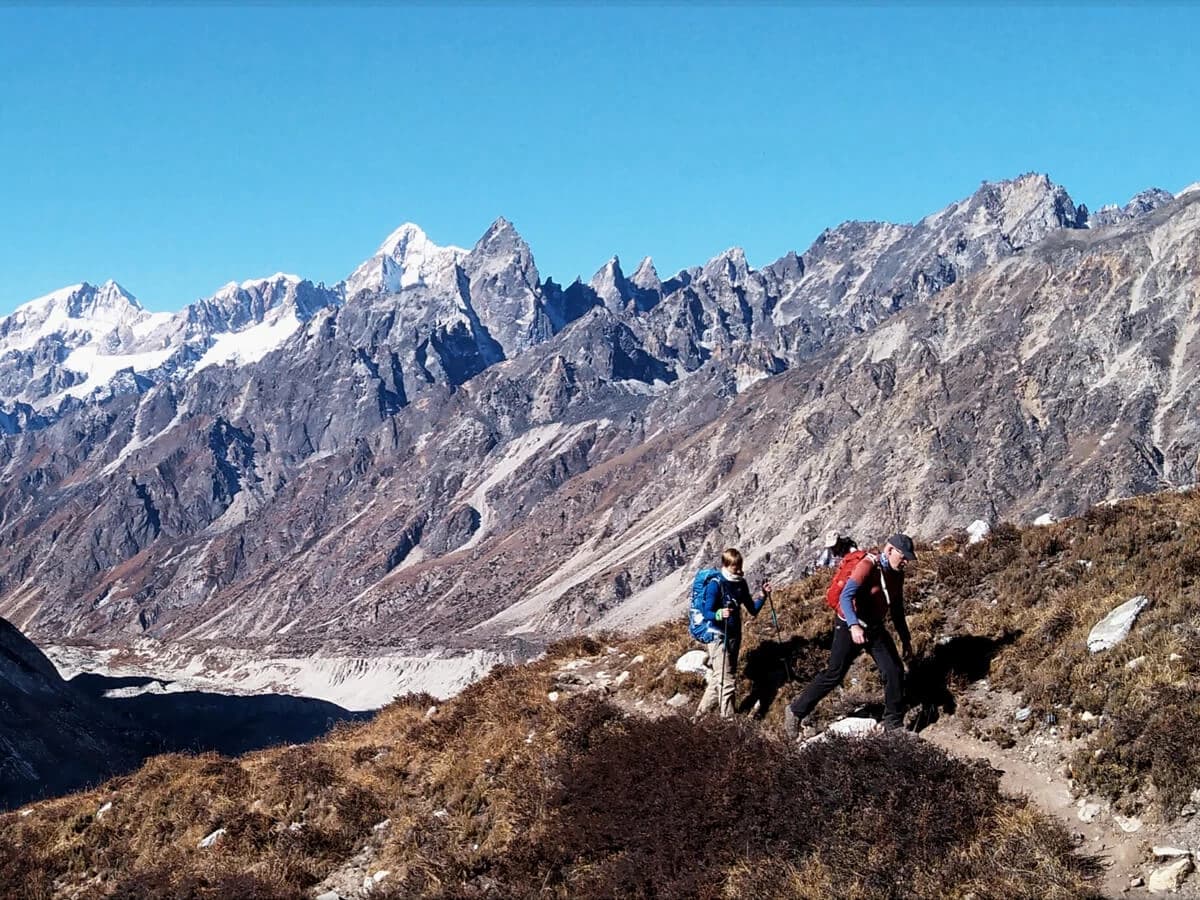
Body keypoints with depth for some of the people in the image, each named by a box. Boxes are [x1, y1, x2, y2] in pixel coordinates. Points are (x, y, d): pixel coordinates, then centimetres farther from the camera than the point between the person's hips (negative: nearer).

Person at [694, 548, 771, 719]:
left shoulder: (741, 583, 6)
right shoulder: (715, 585, -14)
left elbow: (753, 610, 11)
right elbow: (707, 613, -20)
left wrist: (763, 595, -5)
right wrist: (719, 614, -40)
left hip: (734, 636, 7)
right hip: (718, 637, -7)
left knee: (717, 680, 13)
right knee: (726, 682, -11)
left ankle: (700, 714, 25)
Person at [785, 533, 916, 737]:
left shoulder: (897, 574, 3)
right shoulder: (868, 565, -22)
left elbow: (897, 609, 17)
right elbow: (846, 597, -32)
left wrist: (905, 639, 17)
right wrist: (854, 626, -46)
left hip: (874, 628, 7)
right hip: (850, 628, -7)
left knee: (894, 672, 0)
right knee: (834, 674, -3)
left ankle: (894, 724, 12)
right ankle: (796, 711, 10)